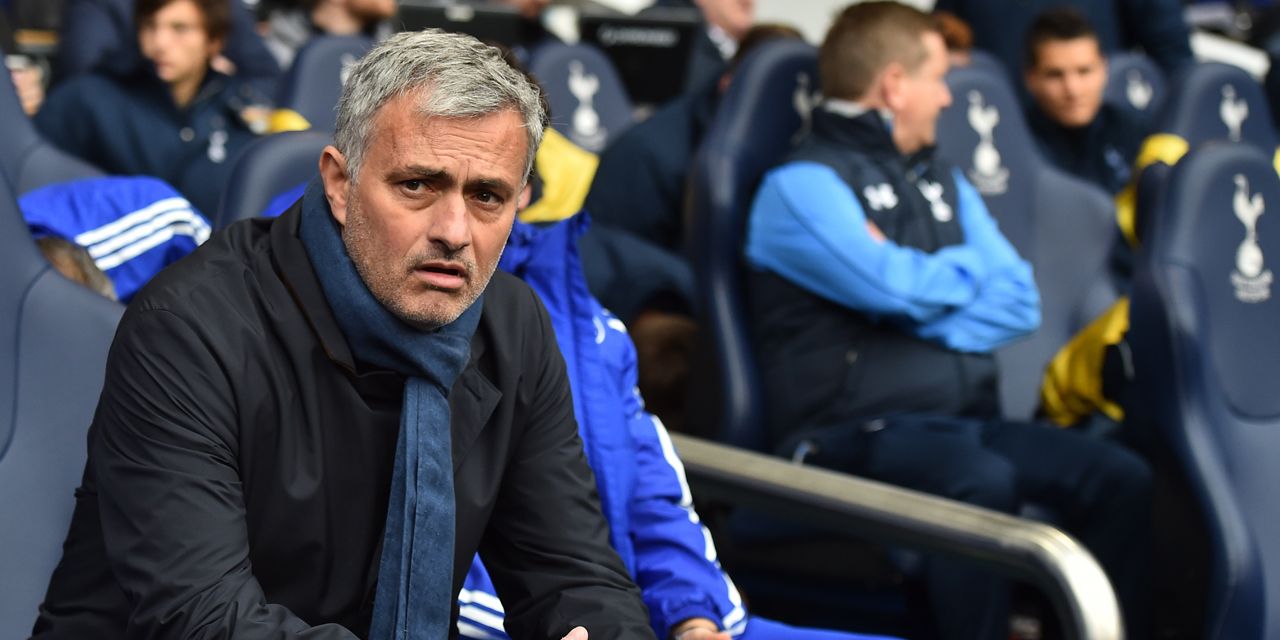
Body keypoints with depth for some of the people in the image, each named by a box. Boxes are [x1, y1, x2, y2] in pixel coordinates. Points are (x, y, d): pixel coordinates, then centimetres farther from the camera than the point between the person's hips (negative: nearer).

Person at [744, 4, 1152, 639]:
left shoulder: (943, 182, 21)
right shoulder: (802, 186, -5)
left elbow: (1018, 301, 12)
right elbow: (899, 290, -19)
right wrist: (969, 268, 3)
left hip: (964, 418, 8)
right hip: (854, 432, -7)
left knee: (1122, 478, -12)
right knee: (981, 480, -36)